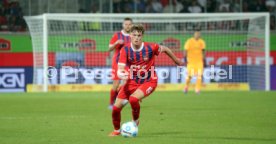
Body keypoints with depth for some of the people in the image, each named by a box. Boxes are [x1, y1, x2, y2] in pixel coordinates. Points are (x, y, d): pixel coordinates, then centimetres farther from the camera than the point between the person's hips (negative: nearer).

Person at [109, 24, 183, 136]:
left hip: (149, 81, -3)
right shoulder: (125, 50, -15)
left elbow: (164, 49, 3)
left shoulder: (150, 47, -18)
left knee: (133, 99, -31)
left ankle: (135, 122, 1)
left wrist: (176, 60, 19)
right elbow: (120, 69, -22)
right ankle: (116, 130, 25)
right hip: (132, 81, 3)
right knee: (116, 107, -4)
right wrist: (121, 74, -47)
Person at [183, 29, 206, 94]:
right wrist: (185, 58, -14)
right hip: (191, 61, -3)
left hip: (199, 61, 3)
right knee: (190, 75, -5)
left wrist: (204, 59, 9)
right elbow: (185, 50, -5)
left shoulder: (202, 42, 5)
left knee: (199, 75, -8)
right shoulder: (189, 41, -6)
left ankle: (197, 89, -1)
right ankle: (186, 87, 21)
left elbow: (203, 51, 13)